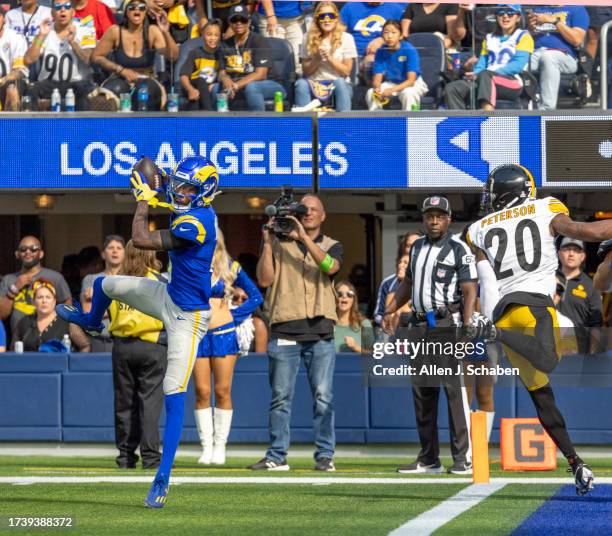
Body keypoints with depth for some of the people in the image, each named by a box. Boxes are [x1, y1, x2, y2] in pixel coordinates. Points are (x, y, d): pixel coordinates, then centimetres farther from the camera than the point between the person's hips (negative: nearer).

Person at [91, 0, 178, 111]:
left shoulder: (152, 31, -5)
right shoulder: (115, 31, -5)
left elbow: (172, 56, -16)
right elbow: (96, 57, 0)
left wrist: (166, 33, -32)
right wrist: (121, 70, -11)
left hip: (146, 81, 0)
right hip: (121, 80, 0)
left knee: (148, 91, -35)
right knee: (114, 90, -35)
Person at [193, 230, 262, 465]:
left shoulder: (230, 268, 5)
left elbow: (256, 297, 9)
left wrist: (235, 316, 0)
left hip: (224, 333, -1)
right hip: (196, 335, 1)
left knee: (222, 392, -1)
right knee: (202, 393, -2)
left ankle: (220, 446, 4)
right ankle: (207, 446, 2)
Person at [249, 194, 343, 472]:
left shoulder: (331, 246, 13)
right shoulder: (279, 244, 12)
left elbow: (330, 267, -10)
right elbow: (264, 279, 1)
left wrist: (304, 237, -16)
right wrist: (267, 243, -4)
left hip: (320, 331, 0)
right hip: (284, 330, 0)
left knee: (323, 396, -4)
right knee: (280, 397, 1)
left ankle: (325, 456, -1)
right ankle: (276, 456, 6)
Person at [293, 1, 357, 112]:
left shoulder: (346, 38, 0)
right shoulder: (309, 39, 6)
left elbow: (346, 71, -1)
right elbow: (306, 71, 6)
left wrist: (329, 57, -15)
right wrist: (317, 59, -13)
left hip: (340, 86, -1)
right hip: (315, 86, 1)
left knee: (340, 82, -36)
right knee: (301, 83, -31)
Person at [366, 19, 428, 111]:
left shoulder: (409, 50, -22)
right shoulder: (381, 52, -10)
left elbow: (411, 80, -25)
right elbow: (377, 78, -10)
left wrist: (392, 90, -39)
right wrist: (377, 88, -36)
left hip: (413, 84, -4)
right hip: (391, 83, 4)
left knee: (408, 93, -37)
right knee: (370, 93, -20)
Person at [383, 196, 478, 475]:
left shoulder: (458, 249, -5)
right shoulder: (417, 247, 16)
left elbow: (470, 292, -10)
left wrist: (466, 328, -21)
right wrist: (390, 311, 15)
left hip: (448, 324, -7)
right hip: (419, 325, 7)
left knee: (455, 389, -11)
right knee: (421, 391, 8)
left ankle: (463, 458, -11)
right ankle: (428, 459, 14)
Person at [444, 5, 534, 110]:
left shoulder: (523, 37, 10)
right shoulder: (490, 38, 29)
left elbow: (518, 65, -6)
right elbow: (481, 65, 19)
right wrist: (475, 75, -7)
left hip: (512, 83, -5)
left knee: (485, 75, -39)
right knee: (451, 88, -21)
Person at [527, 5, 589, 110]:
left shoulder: (577, 9, 12)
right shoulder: (538, 9, 27)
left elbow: (577, 40, -2)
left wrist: (555, 21, -6)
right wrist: (530, 27, 2)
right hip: (534, 53, 4)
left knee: (548, 57, -40)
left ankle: (547, 109, -43)